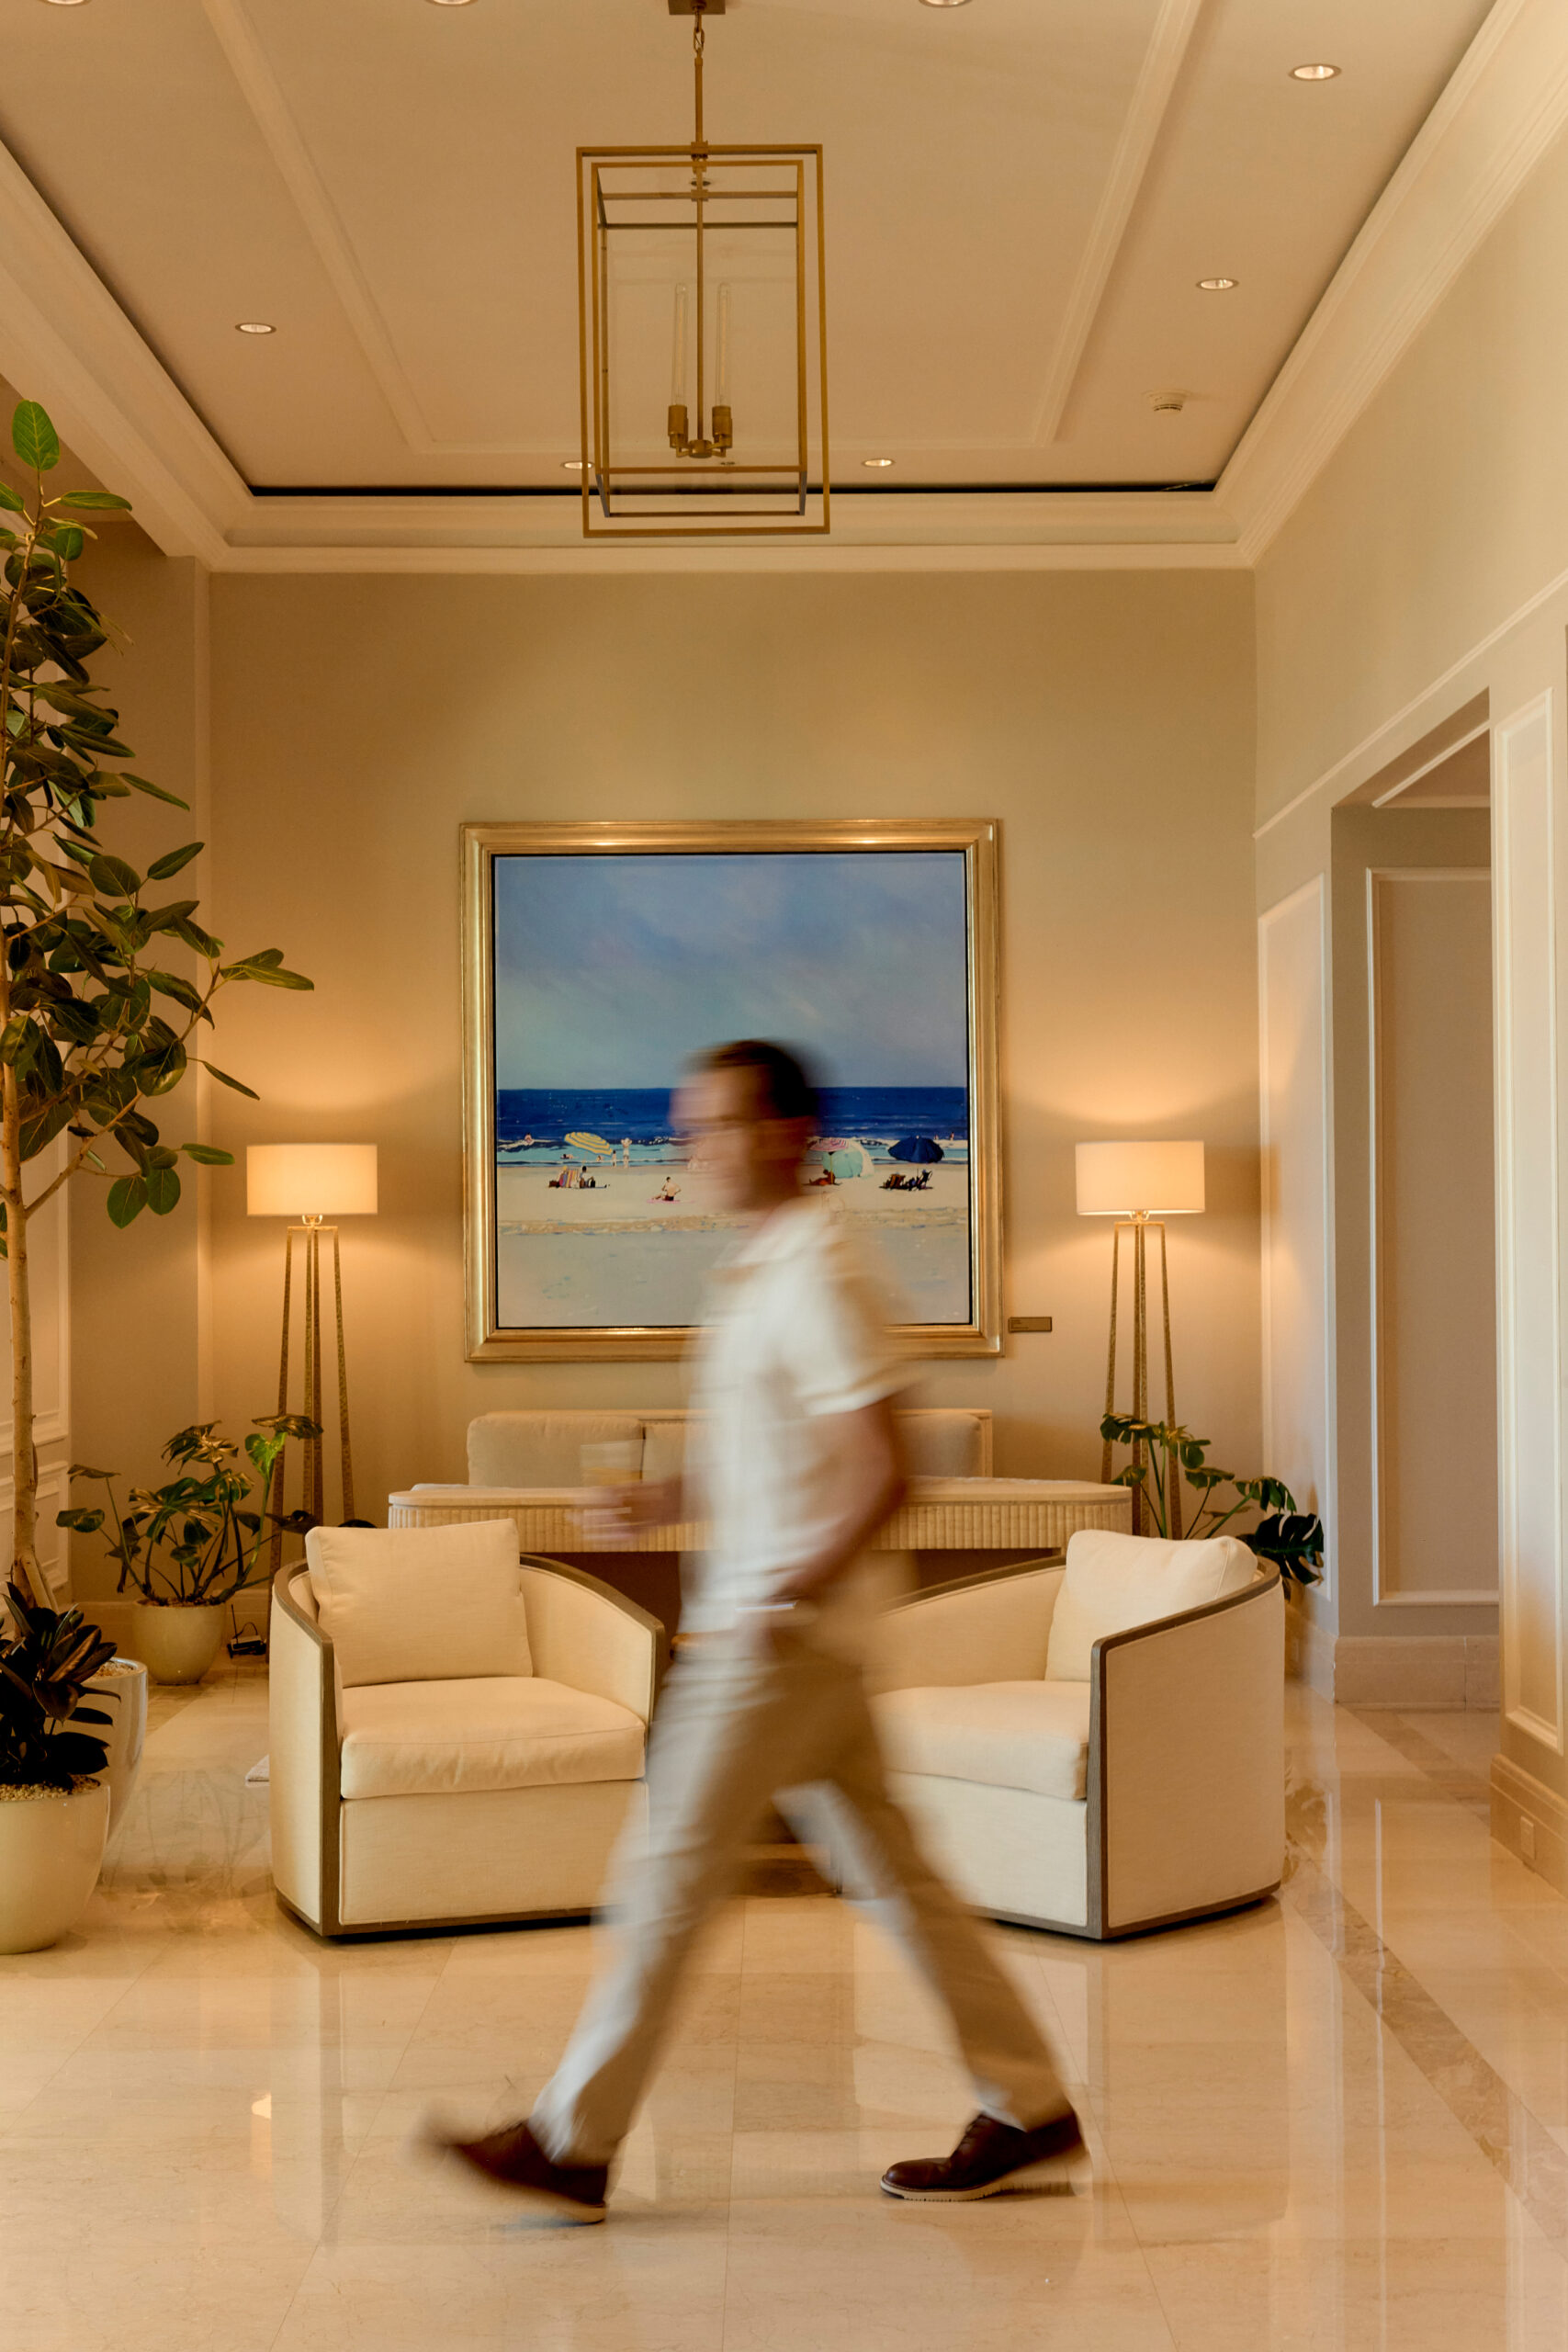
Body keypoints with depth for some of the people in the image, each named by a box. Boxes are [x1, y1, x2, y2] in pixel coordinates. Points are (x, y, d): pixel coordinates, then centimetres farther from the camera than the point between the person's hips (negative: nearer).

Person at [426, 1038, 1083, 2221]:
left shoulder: (814, 1275, -16)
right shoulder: (761, 1270, 15)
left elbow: (884, 1471, -21)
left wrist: (791, 1593, -23)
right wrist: (666, 1502, 11)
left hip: (782, 1633, -10)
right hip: (777, 1627, 10)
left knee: (673, 1875, -2)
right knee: (892, 1870, 13)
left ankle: (573, 2146, 9)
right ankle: (1029, 2114, 21)